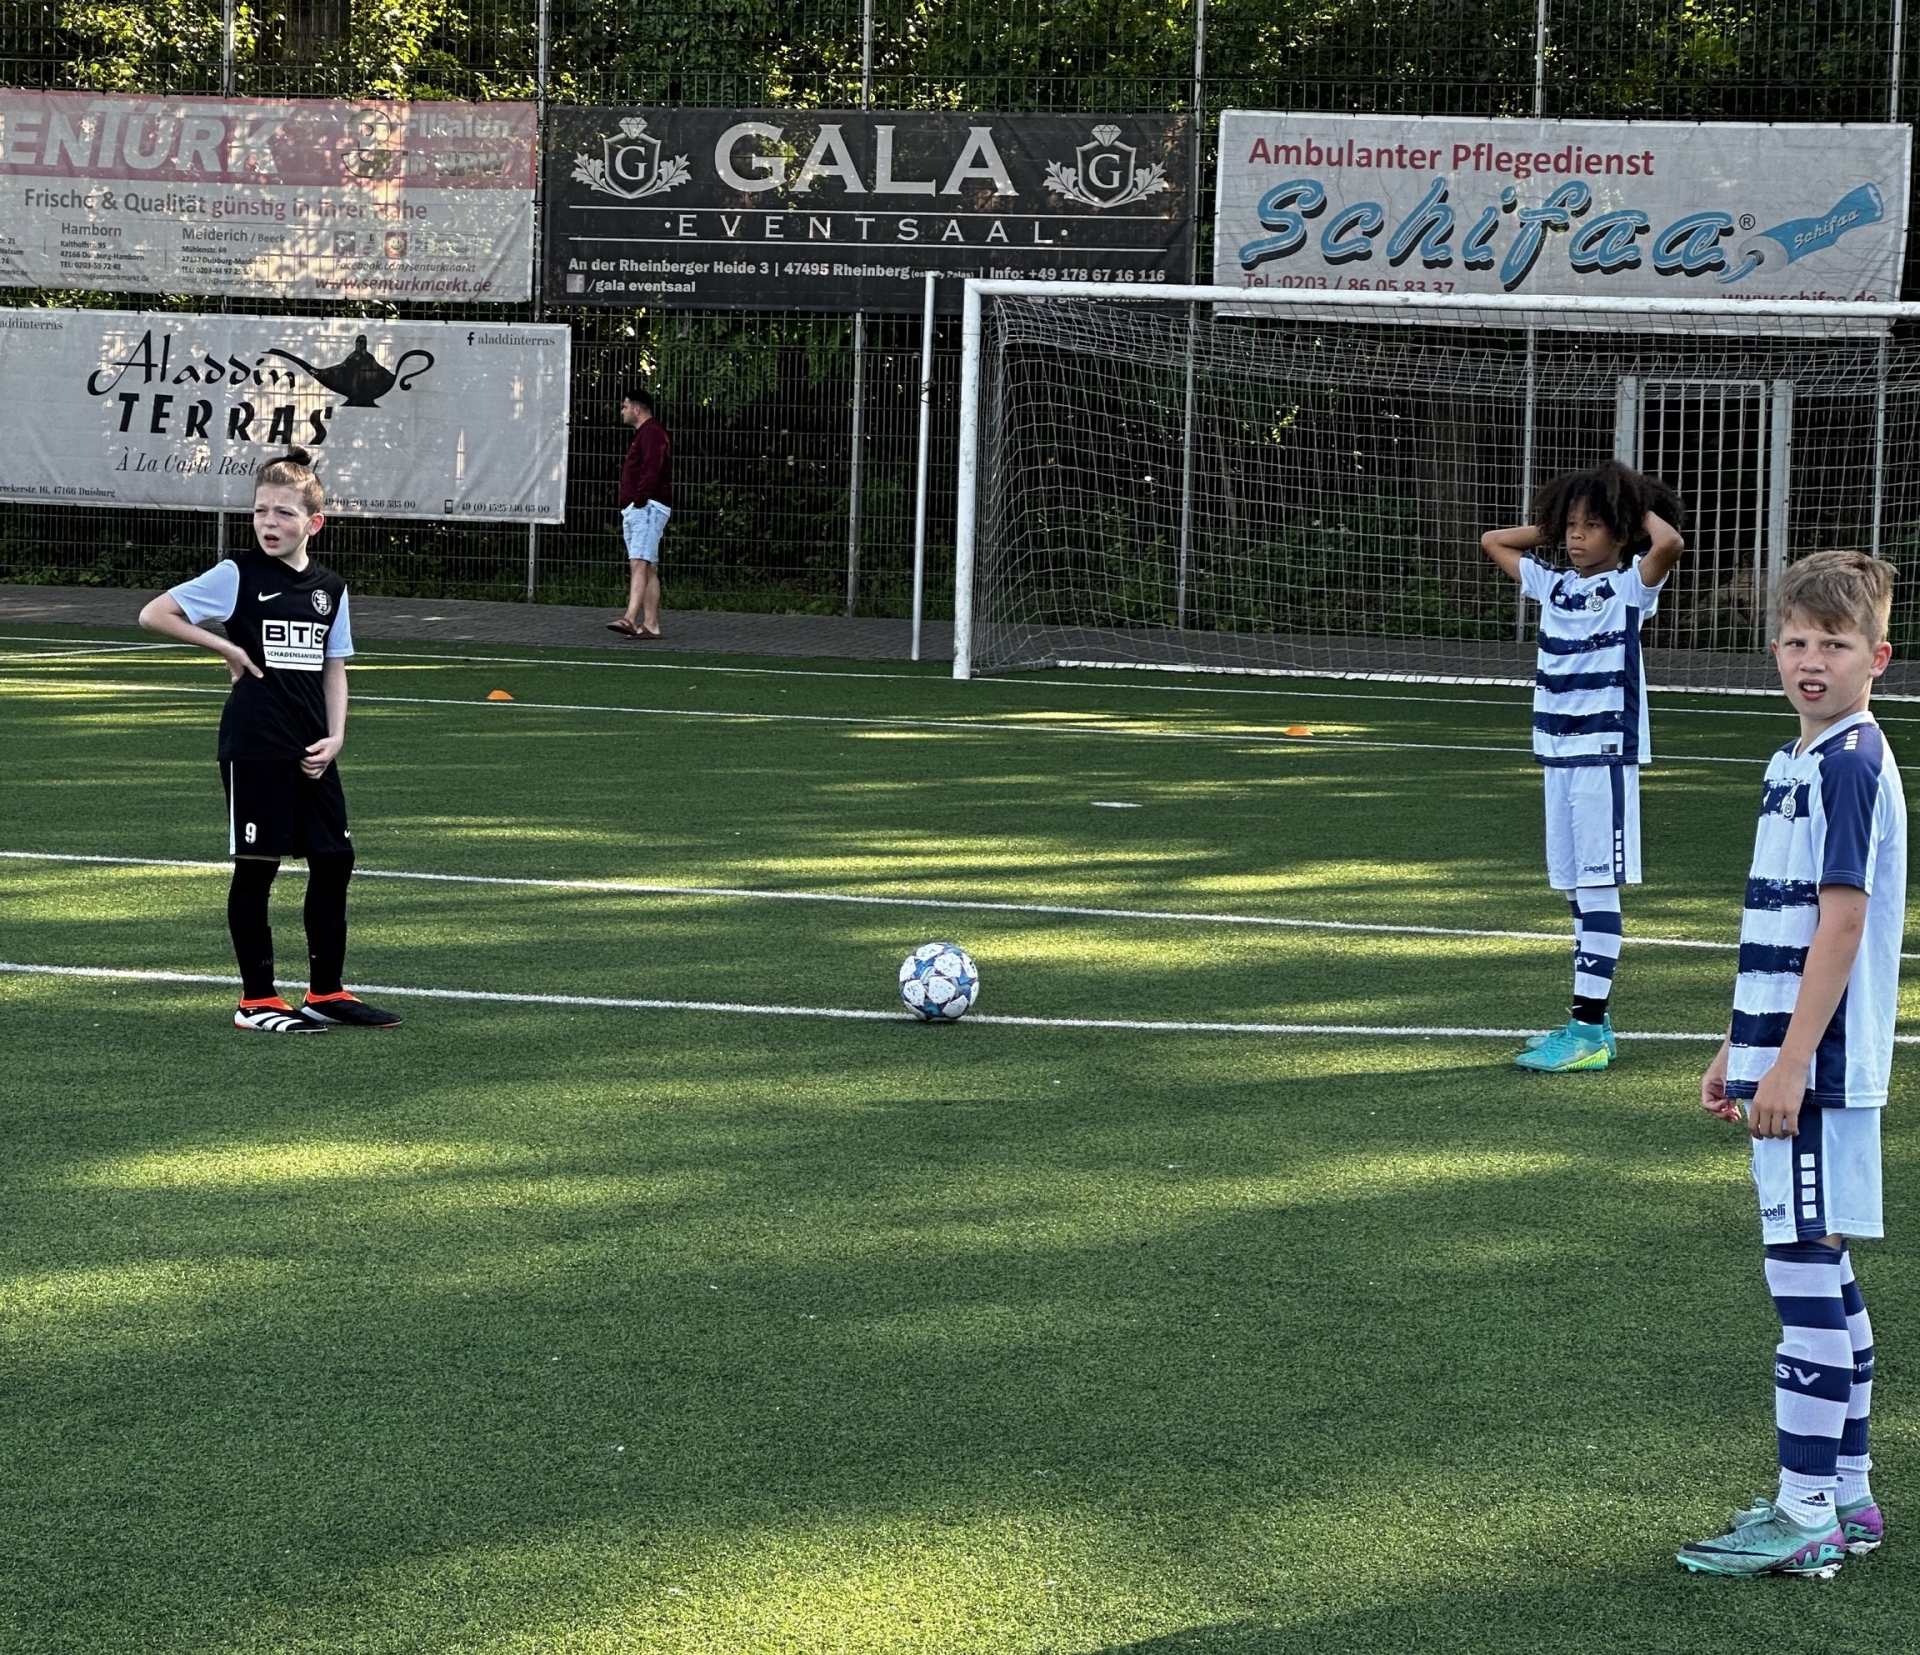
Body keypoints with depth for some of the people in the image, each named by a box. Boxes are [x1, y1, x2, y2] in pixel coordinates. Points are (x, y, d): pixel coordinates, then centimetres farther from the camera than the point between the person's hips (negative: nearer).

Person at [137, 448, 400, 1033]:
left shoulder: (331, 589, 9)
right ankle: (257, 1000, 8)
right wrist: (228, 649, -9)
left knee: (333, 861, 7)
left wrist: (335, 737, 2)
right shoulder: (239, 575, -6)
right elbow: (154, 615, -6)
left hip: (311, 751, 5)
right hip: (254, 745, -5)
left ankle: (326, 993, 19)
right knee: (256, 866, -1)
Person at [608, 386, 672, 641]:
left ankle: (630, 619, -32)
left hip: (647, 507, -11)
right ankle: (650, 624, 9)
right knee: (649, 569, 9)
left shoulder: (652, 433, -10)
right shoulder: (643, 434, 24)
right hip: (636, 509, 11)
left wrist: (639, 500, -24)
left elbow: (651, 471, -22)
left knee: (638, 563, -21)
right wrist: (627, 510, 21)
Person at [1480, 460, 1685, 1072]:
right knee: (1575, 889, 10)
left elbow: (1669, 543, -25)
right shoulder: (1553, 585, 12)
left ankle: (1587, 1031, -10)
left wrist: (1639, 508, -8)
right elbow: (1492, 540, 24)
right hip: (1557, 752, 7)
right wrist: (1551, 529, 15)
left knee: (1597, 888, -8)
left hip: (1607, 755, -7)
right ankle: (1593, 1023, 16)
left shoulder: (1631, 587, -5)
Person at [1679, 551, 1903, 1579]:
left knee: (1805, 1273, -7)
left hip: (1819, 1069, -10)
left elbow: (1841, 923, -19)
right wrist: (1739, 1049, 24)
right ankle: (1844, 1497, 22)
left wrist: (1789, 1065, -22)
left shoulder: (1851, 763, -14)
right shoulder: (1800, 761, 16)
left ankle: (1806, 1518, -4)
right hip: (1788, 1060, 10)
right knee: (1820, 1277, 14)